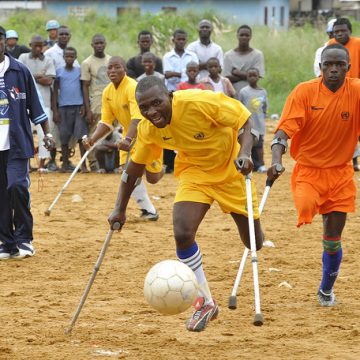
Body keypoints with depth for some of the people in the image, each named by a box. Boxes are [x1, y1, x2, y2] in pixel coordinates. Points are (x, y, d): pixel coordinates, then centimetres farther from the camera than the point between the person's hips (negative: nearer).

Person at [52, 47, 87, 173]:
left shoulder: (79, 71, 6)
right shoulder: (59, 72, 4)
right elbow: (55, 91, 6)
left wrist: (84, 106, -2)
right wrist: (55, 110, 1)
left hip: (78, 106, 0)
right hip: (63, 107, 0)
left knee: (81, 136, -6)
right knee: (64, 137, 5)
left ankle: (83, 164, -4)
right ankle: (65, 164, 13)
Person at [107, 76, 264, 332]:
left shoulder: (201, 102, -33)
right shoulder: (148, 129, -17)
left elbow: (245, 119, -23)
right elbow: (135, 166, 0)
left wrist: (245, 153, -39)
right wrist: (120, 209, 2)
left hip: (230, 169, -3)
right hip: (193, 172, 3)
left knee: (254, 242, 5)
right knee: (183, 233, -20)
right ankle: (205, 302, -4)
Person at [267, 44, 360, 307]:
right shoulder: (305, 92, -10)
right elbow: (285, 129, -17)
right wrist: (277, 160, -33)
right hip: (308, 169, -1)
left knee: (333, 238, 9)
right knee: (306, 210, -37)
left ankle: (327, 290, 31)